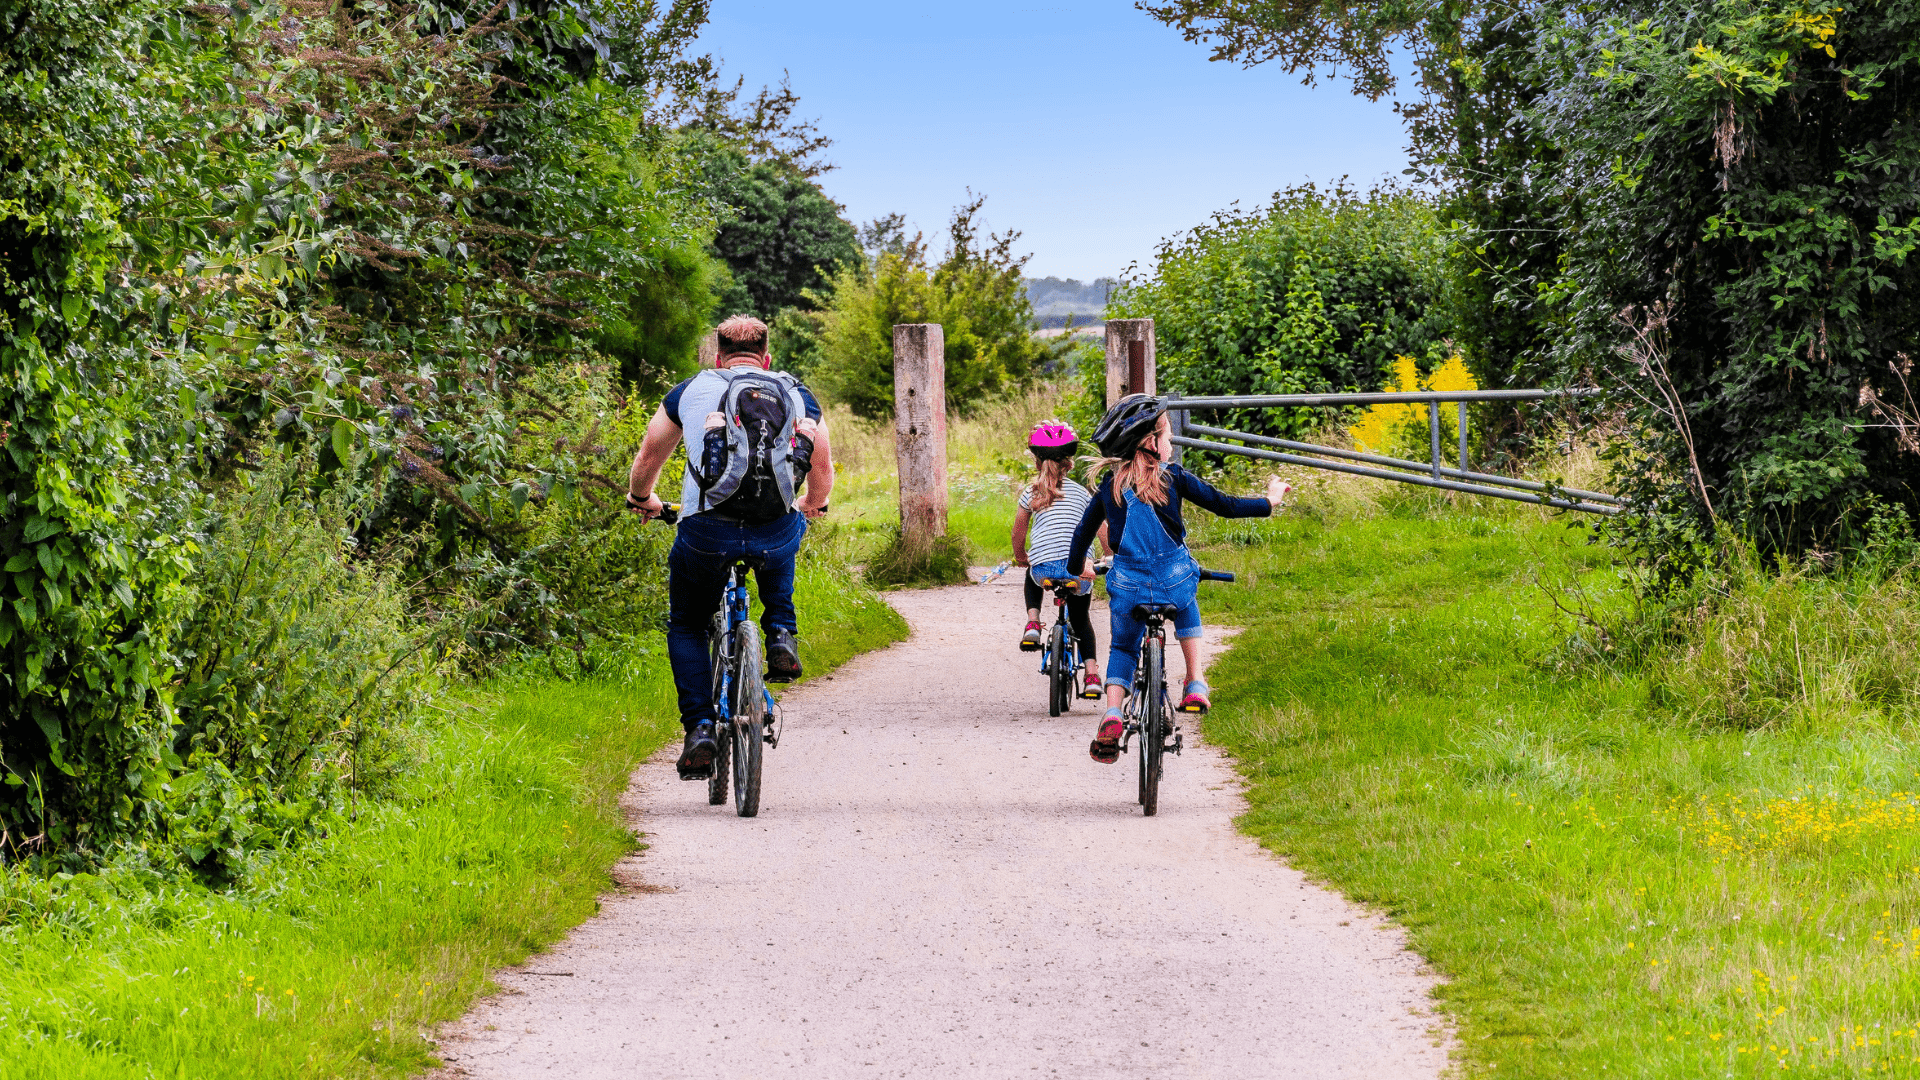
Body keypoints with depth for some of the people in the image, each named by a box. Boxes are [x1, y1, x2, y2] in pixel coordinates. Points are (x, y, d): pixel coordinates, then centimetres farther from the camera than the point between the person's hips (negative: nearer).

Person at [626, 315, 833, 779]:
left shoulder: (691, 391, 16)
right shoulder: (799, 397, 17)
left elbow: (647, 460, 26)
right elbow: (823, 476, 23)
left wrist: (643, 500, 48)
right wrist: (810, 506, 46)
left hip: (706, 532, -1)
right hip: (777, 538, 1)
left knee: (686, 627, 24)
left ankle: (700, 727, 7)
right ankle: (781, 635, 21)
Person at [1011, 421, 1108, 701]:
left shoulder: (1030, 494, 9)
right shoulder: (1081, 493, 11)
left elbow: (1018, 534, 18)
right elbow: (1102, 529, 10)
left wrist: (1021, 558, 37)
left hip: (1044, 568, -1)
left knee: (1032, 576, 38)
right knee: (1081, 619, 23)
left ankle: (1032, 624, 15)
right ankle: (1092, 675, 7)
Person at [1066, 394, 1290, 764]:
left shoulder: (1109, 485, 4)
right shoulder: (1173, 478, -3)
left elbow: (1084, 531, 15)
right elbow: (1224, 505, -1)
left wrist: (1077, 568, 35)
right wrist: (1270, 501, 15)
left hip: (1128, 587, 1)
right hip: (1175, 580, -1)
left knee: (1122, 649, 21)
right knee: (1186, 605, 34)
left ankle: (1112, 717, -2)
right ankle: (1195, 685, 24)